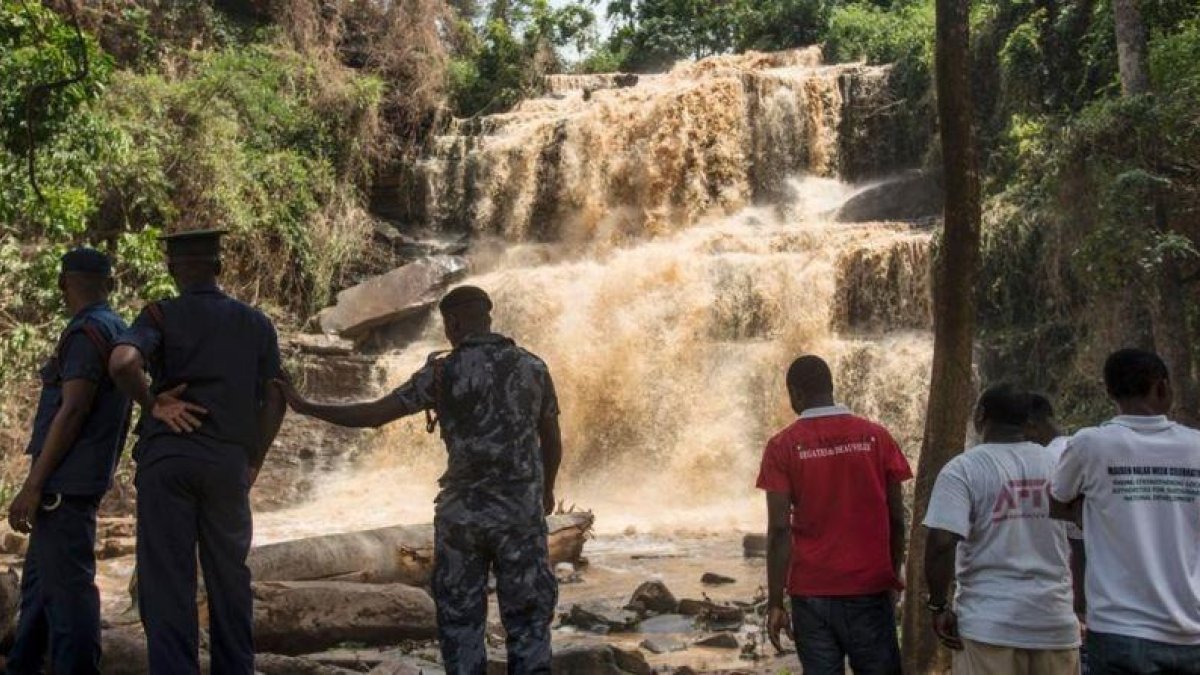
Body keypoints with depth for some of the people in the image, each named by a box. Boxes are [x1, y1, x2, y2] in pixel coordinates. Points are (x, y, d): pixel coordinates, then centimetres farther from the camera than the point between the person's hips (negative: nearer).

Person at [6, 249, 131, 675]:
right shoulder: (118, 331, 16)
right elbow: (116, 415, 18)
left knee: (67, 584, -8)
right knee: (38, 577, 19)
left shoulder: (88, 331, -12)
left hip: (66, 484, -10)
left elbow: (72, 411, -19)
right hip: (77, 481, 10)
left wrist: (32, 486, -18)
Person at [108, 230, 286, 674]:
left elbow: (123, 363, -20)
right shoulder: (256, 323, 9)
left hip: (167, 456, -2)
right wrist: (254, 461, 14)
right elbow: (274, 400, 7)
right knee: (229, 576, 12)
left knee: (168, 579, 2)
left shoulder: (161, 315, 0)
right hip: (229, 462, 3)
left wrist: (151, 403, -4)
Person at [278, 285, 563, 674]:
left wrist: (304, 407, 4)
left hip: (462, 514, -1)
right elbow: (552, 442, 12)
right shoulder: (533, 367, 3)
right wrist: (547, 489, 30)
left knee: (460, 619, 10)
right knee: (527, 617, 8)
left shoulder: (442, 371, -5)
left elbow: (373, 415, -6)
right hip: (522, 512, 1)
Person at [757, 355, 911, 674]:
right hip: (870, 588, 1)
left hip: (812, 592, -1)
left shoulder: (783, 446, -4)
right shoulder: (876, 436, 1)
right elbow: (896, 519, 3)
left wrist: (775, 603, -4)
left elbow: (779, 529, -9)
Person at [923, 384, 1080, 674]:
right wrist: (1078, 607, 19)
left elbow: (942, 542, -17)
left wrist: (939, 605, -6)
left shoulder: (964, 468, -7)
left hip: (990, 623, -4)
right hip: (1056, 621, 4)